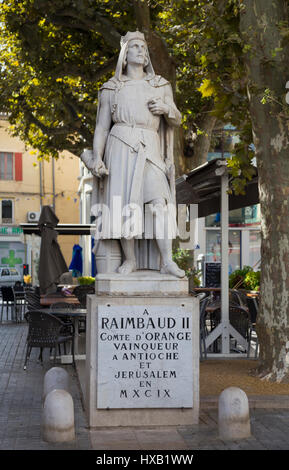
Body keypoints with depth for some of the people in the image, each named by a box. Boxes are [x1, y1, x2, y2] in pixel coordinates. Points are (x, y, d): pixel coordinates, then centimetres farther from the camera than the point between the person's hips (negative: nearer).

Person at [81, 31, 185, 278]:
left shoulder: (160, 85, 16)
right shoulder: (111, 88, 11)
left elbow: (177, 120, 17)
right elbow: (102, 126, 8)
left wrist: (165, 108, -6)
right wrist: (97, 158, -5)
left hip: (149, 151, 1)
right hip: (120, 146, -1)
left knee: (158, 203, -15)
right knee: (124, 204, -7)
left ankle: (167, 261, -16)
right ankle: (130, 259, 4)